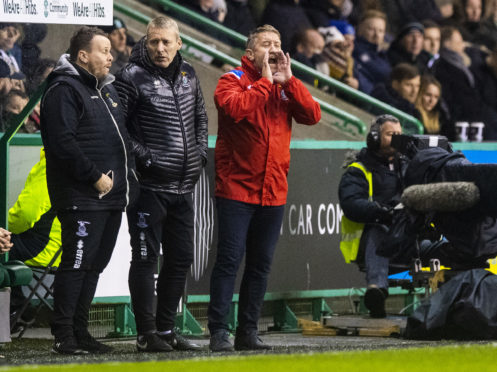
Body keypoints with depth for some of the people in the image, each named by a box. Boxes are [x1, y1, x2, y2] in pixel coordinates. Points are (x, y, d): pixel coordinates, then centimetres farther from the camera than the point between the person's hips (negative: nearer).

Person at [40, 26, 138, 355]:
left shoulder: (107, 89, 21)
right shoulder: (64, 90, -9)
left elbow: (122, 138, 28)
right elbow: (62, 142, -19)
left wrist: (127, 176, 13)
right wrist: (95, 177, -18)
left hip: (112, 196, 9)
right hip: (82, 199, -9)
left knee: (94, 265, 11)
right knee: (77, 263, -9)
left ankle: (80, 331, 17)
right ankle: (64, 336, -6)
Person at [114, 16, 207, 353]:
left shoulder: (188, 74, 11)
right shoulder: (132, 77, -9)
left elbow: (200, 118, 23)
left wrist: (200, 153, 10)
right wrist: (144, 157, -15)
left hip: (184, 186, 7)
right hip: (149, 185, -7)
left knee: (181, 258, 11)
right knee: (146, 258, -2)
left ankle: (166, 328, 21)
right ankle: (147, 334, 1)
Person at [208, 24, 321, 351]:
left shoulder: (287, 87, 13)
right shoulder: (233, 81, -2)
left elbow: (313, 115, -1)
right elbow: (235, 108, -23)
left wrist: (288, 80, -8)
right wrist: (265, 81, -14)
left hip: (273, 192, 5)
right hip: (236, 188, -5)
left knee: (261, 264, 8)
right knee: (229, 260, -8)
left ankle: (248, 331, 15)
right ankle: (219, 331, -7)